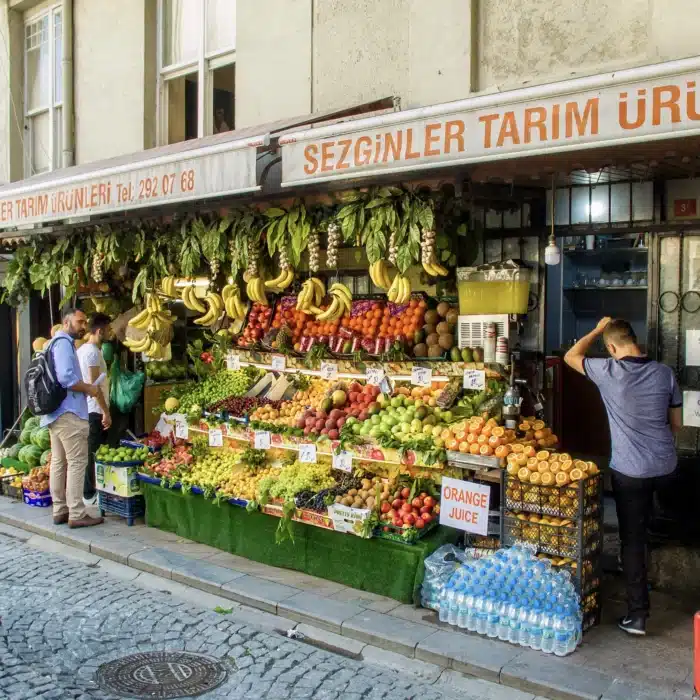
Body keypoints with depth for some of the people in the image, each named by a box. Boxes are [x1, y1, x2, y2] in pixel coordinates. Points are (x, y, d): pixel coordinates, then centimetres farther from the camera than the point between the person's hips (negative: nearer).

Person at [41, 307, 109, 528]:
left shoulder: (58, 343, 20)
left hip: (56, 411, 11)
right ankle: (77, 514, -5)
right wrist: (89, 389, -11)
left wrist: (84, 389, 13)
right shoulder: (64, 343, -12)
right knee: (77, 462, -7)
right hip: (68, 412, -11)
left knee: (58, 462, 12)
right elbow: (65, 378, -24)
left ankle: (60, 510, 18)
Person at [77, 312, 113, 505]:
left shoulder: (82, 349, 14)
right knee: (94, 453, -4)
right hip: (95, 410, -10)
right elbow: (94, 385, -22)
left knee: (89, 452, 14)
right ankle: (89, 494, 1)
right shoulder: (93, 352, -16)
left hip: (86, 409, 10)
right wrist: (106, 412, -20)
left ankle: (87, 491, 21)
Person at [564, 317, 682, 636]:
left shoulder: (608, 371, -13)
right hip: (666, 466, 4)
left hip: (630, 470, -4)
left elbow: (571, 356, 6)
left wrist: (597, 329, 16)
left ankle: (637, 615, 9)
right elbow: (677, 424, 8)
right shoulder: (664, 372, -2)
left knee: (632, 539, 4)